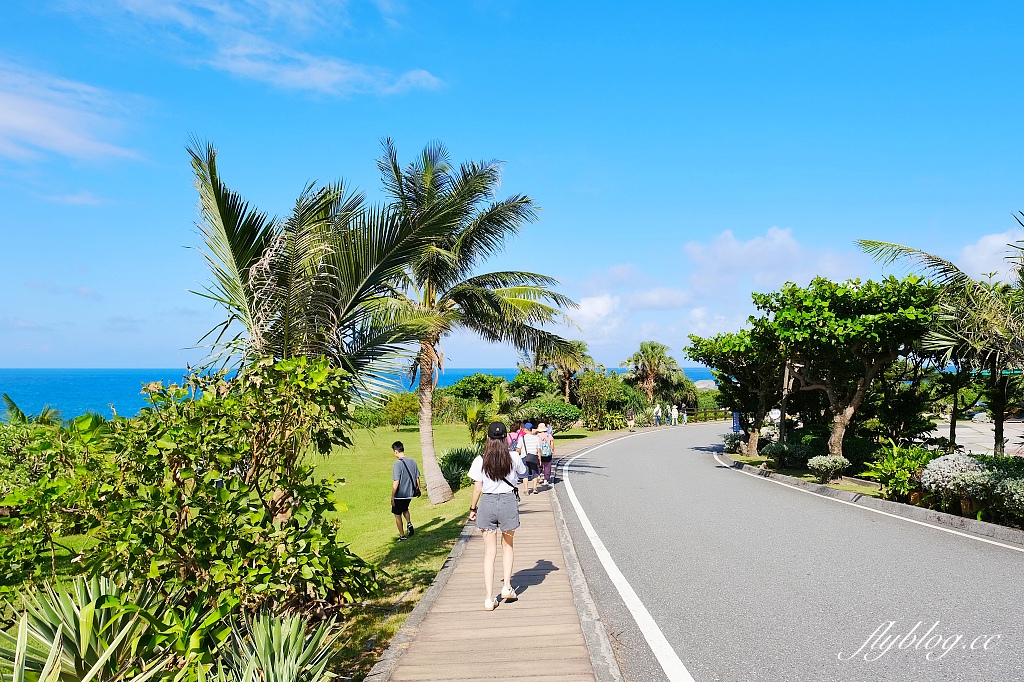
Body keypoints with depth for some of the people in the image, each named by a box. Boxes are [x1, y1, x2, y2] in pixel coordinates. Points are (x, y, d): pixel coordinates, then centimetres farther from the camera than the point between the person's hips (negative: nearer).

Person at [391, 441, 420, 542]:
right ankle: (409, 523, 10)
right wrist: (418, 489, 21)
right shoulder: (412, 461, -1)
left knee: (397, 515, 11)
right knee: (405, 509, 30)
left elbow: (396, 482, -20)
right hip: (410, 493, 6)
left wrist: (392, 496, -13)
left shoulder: (397, 464, -19)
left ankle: (402, 535, 16)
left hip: (400, 495, -6)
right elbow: (417, 478, 7)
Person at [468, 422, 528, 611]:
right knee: (508, 545, 25)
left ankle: (489, 599, 9)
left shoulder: (480, 460, -7)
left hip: (487, 503, 0)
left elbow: (477, 488, -3)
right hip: (508, 501, 0)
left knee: (489, 552, 8)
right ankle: (507, 586, 23)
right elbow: (522, 471, 15)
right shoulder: (513, 458, -6)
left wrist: (473, 508, 10)